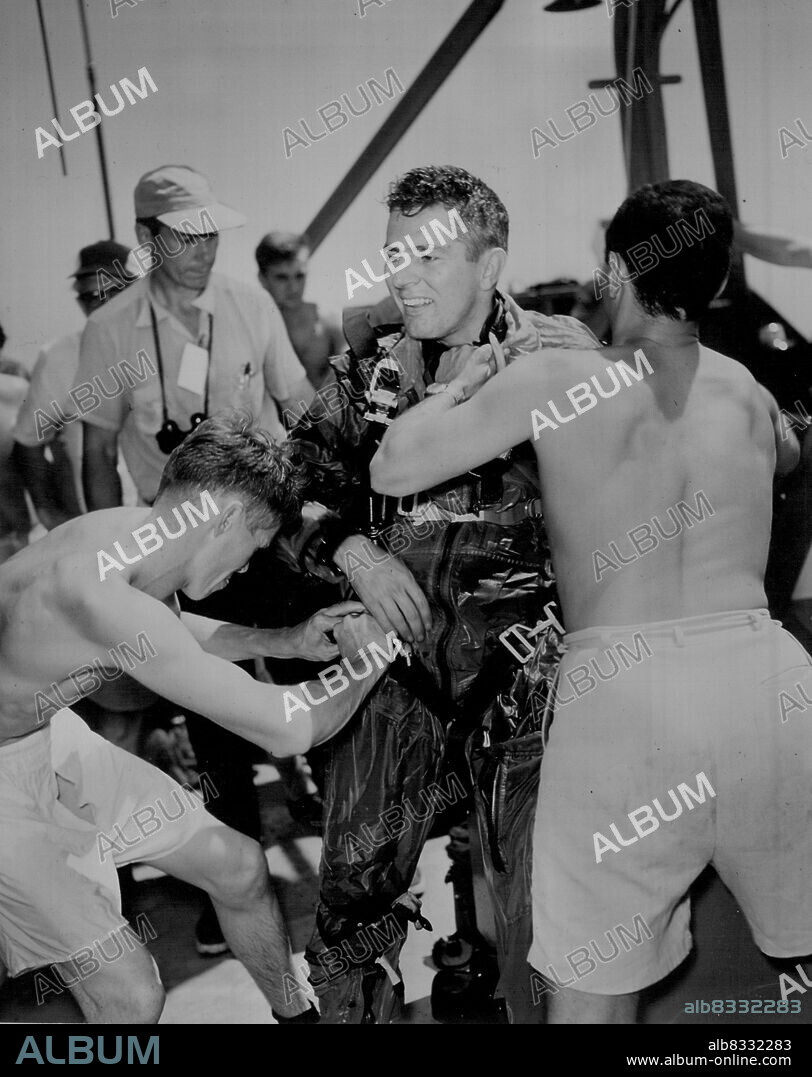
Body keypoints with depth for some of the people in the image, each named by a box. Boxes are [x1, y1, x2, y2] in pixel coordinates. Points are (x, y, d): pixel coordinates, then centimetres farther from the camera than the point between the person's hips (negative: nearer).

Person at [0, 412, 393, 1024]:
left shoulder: (132, 532, -8)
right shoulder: (103, 593, -37)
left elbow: (170, 632, 19)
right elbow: (287, 731, -32)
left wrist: (288, 642, 7)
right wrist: (368, 659, -13)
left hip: (51, 734, 9)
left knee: (239, 866, 12)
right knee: (131, 995, -13)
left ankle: (297, 1013, 36)